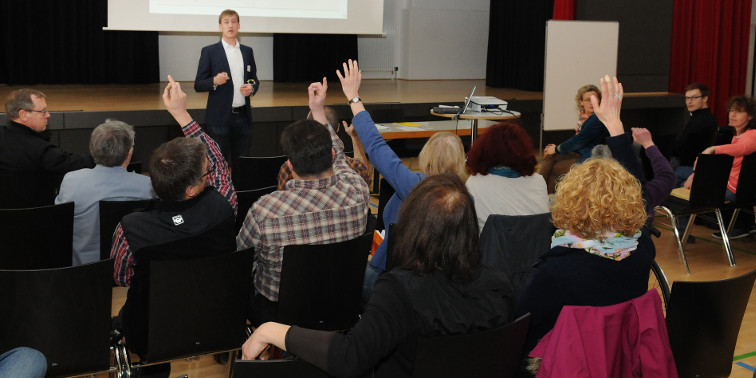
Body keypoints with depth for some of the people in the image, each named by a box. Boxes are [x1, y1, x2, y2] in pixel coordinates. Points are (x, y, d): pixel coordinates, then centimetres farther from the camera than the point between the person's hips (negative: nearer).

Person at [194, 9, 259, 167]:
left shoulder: (247, 51, 12)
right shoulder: (209, 51, -1)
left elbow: (254, 79, 20)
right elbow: (198, 85, -2)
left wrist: (252, 88, -4)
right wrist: (214, 81, -22)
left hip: (243, 117, 4)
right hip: (220, 117, -4)